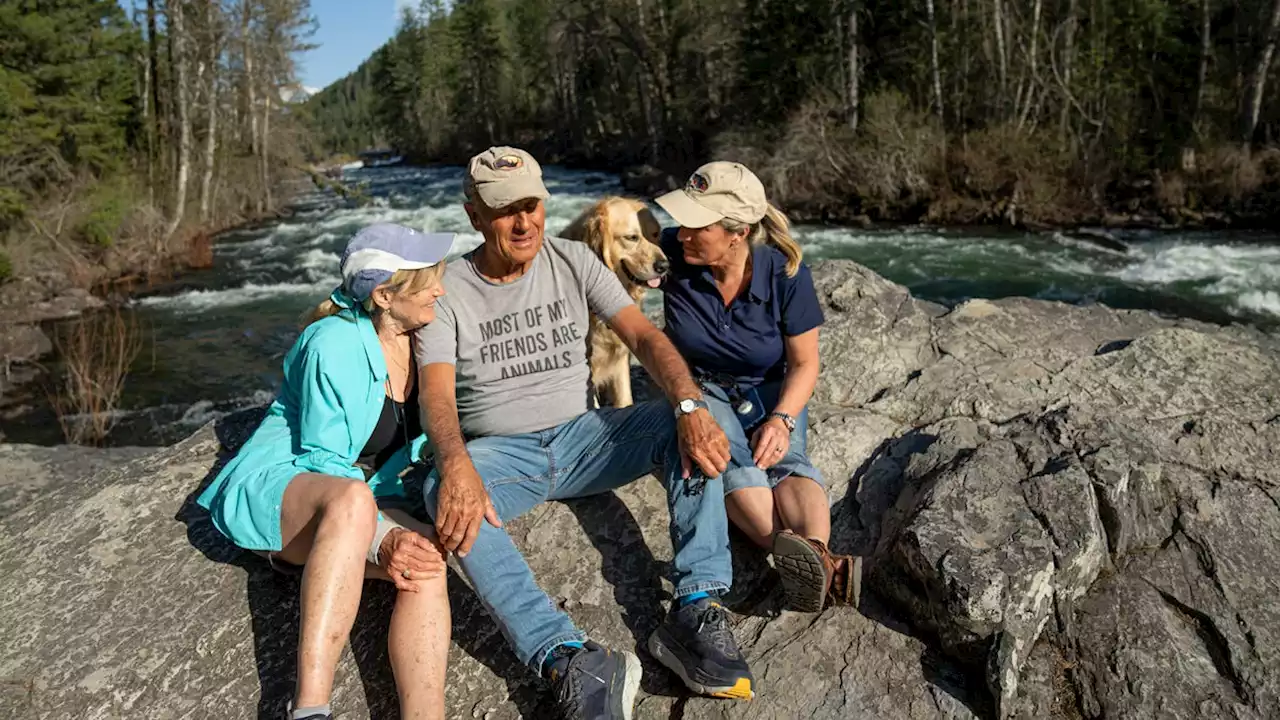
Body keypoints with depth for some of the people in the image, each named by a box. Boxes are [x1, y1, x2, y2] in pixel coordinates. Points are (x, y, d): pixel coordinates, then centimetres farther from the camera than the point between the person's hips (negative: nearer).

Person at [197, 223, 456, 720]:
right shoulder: (336, 344, -16)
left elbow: (423, 441, 7)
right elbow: (324, 462, -17)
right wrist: (379, 539, -30)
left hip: (363, 501, 5)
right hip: (274, 488, -5)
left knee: (426, 555, -29)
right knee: (350, 499, -41)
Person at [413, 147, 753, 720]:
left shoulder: (573, 261, 2)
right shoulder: (448, 291, -4)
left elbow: (644, 337, -8)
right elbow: (437, 396, -17)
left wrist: (691, 407, -28)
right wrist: (457, 467, -41)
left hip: (581, 436, 3)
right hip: (500, 453, -2)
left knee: (686, 425, -22)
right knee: (442, 492, -35)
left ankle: (696, 611, -29)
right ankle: (569, 661, -45)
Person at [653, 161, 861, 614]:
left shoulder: (785, 270, -17)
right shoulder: (672, 252, -16)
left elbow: (804, 363, -9)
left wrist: (782, 419, -28)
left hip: (770, 391, 1)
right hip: (698, 388, -1)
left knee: (785, 458, -31)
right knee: (728, 457, -33)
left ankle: (815, 550, -55)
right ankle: (814, 564, -53)